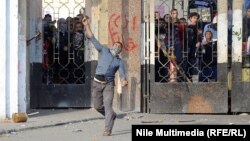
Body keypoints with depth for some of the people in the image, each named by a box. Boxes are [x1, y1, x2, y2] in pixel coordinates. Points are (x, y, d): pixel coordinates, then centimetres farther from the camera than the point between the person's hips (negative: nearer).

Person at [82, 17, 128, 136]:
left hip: (108, 84, -2)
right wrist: (86, 25, -1)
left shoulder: (119, 62, 7)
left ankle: (107, 129, -17)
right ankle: (112, 116, 38)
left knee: (107, 105, -15)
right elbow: (92, 38, 6)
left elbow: (122, 75, -5)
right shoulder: (104, 51, 9)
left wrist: (124, 81, -29)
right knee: (98, 106, 10)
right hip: (97, 83, 2)